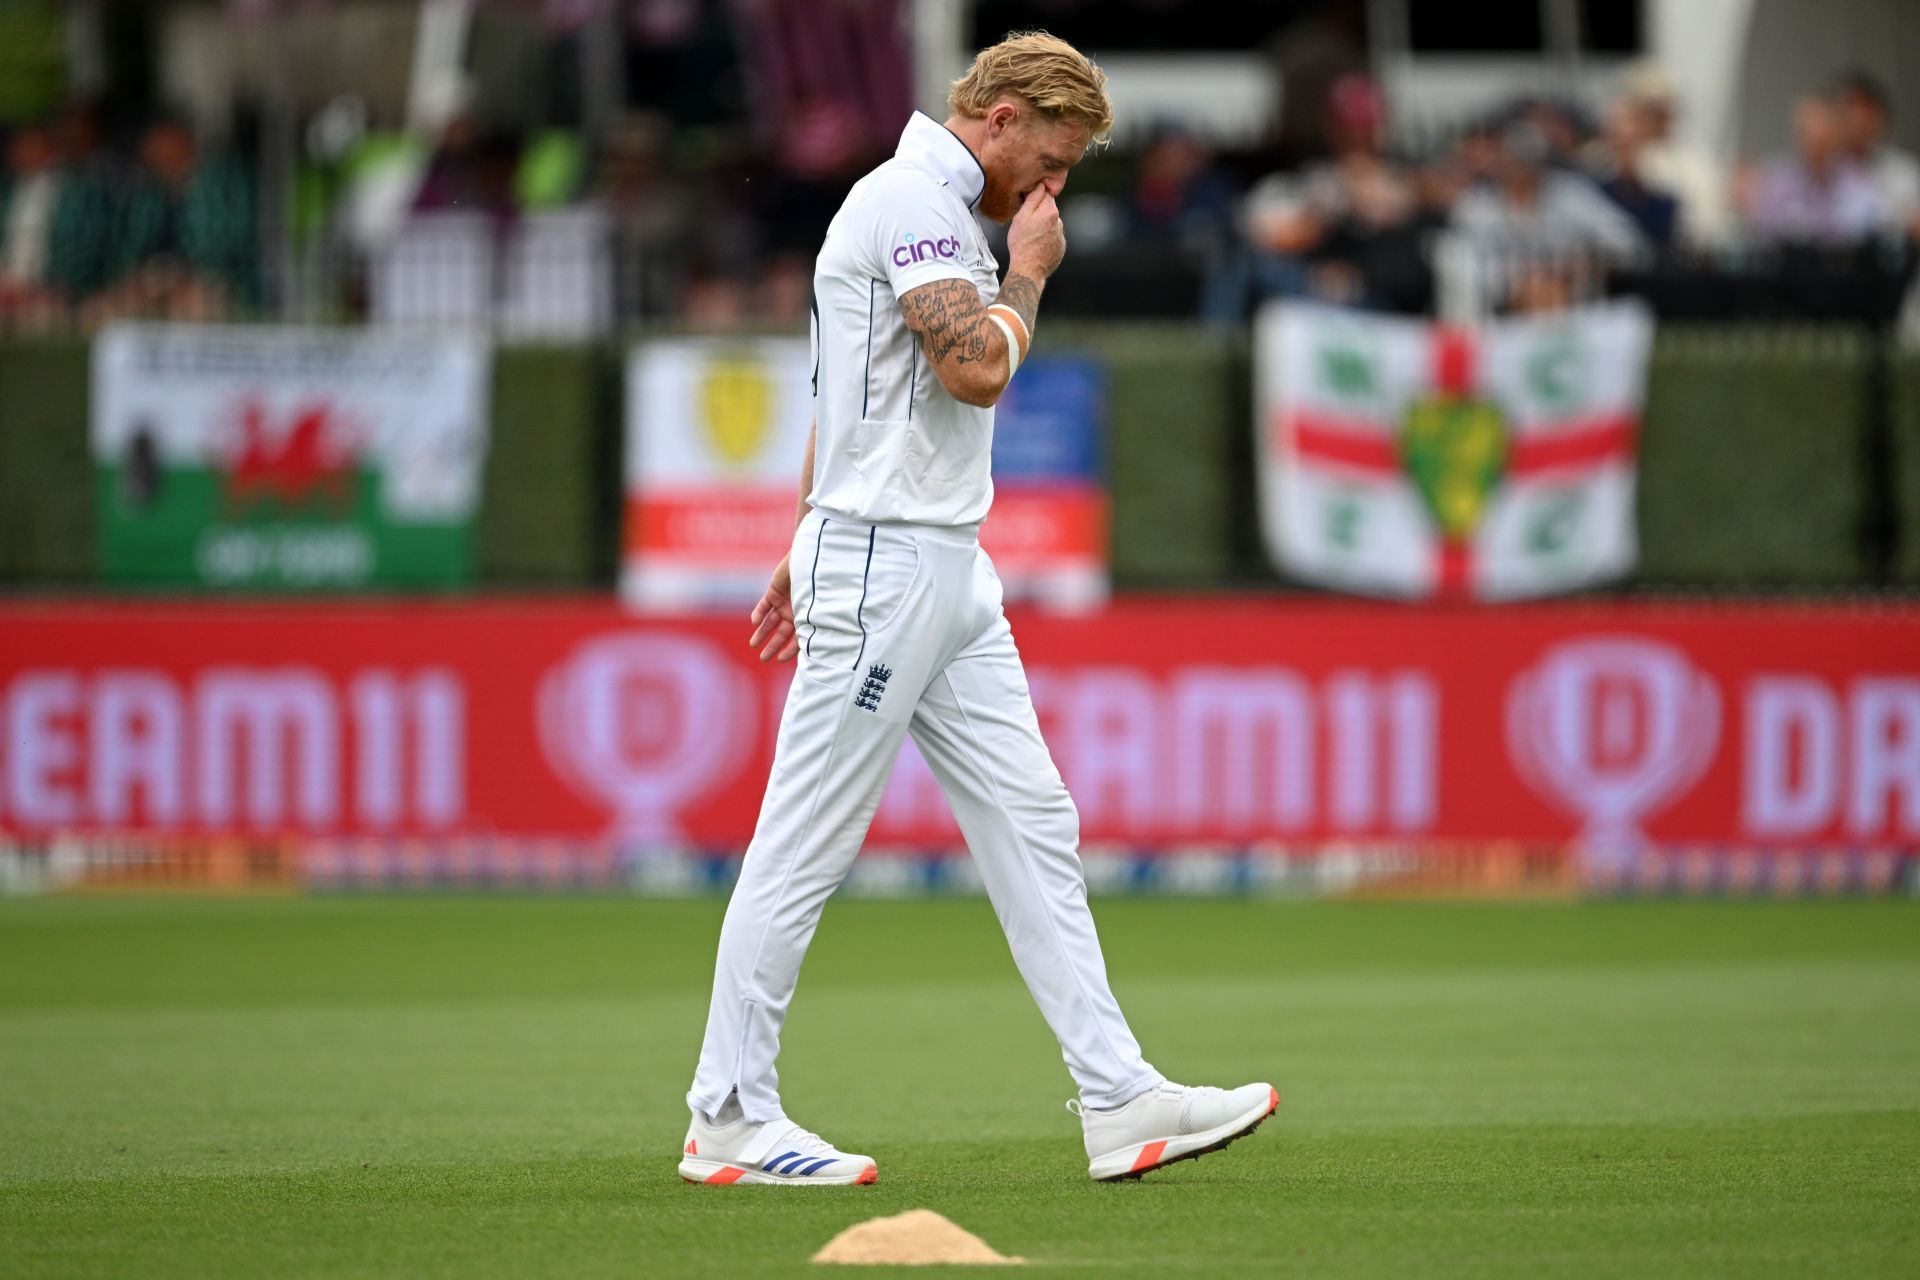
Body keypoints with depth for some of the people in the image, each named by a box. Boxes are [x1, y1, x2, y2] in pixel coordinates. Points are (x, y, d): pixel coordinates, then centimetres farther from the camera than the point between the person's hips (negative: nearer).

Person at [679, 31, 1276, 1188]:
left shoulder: (940, 208, 19)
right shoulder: (910, 198, -13)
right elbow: (978, 369, -23)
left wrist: (811, 552, 28)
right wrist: (1030, 274, -5)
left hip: (949, 571, 10)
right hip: (881, 568, -10)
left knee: (1034, 827, 5)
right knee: (807, 845, -4)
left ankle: (1119, 1101, 3)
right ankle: (729, 1119, 2)